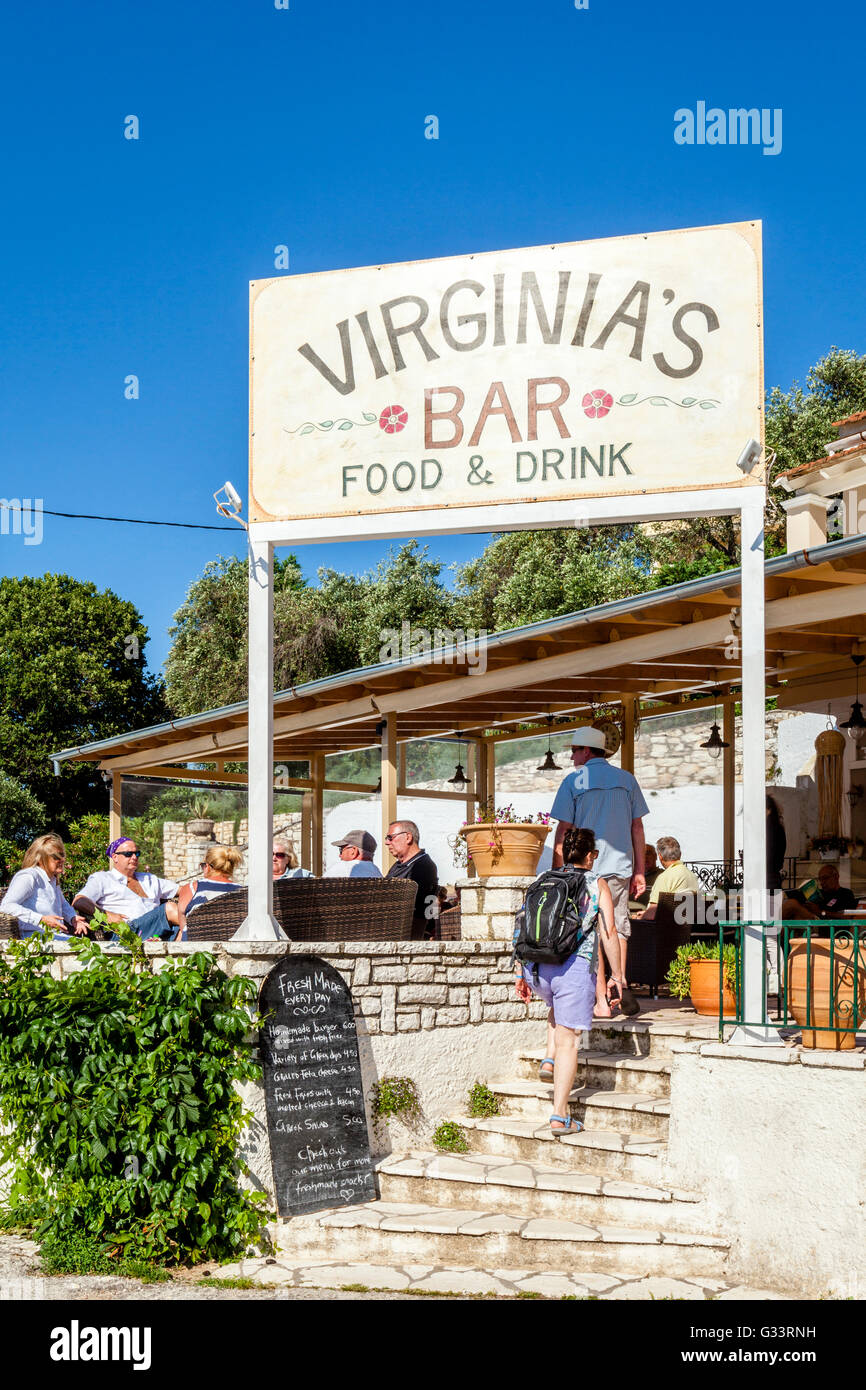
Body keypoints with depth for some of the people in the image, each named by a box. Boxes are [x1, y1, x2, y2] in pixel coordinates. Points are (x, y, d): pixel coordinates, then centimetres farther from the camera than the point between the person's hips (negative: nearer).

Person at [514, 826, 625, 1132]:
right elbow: (608, 932, -1)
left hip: (536, 968, 4)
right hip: (574, 967, -4)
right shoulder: (597, 885, 8)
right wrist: (616, 975, 6)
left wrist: (522, 975, 18)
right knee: (567, 1038, 1)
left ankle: (549, 1061, 20)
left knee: (558, 1006, 36)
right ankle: (560, 1115, -1)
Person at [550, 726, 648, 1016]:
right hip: (621, 865, 4)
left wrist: (557, 873, 0)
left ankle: (601, 1002, -1)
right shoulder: (626, 779, 9)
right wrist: (639, 870, 13)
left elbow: (563, 831, -5)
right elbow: (637, 828, 9)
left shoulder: (573, 782, -2)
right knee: (618, 928, 15)